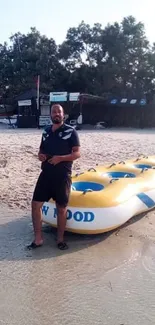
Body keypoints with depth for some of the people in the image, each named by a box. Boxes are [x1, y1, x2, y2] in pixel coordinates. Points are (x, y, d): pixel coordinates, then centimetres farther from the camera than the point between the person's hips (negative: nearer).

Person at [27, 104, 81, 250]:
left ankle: (60, 239, 23)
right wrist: (40, 155, -4)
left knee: (61, 208, 6)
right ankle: (38, 238, 15)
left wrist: (60, 158, -23)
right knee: (36, 204, 1)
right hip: (46, 174, 5)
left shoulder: (71, 131, -5)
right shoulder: (46, 132, 11)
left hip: (62, 176, -5)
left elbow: (77, 154, -9)